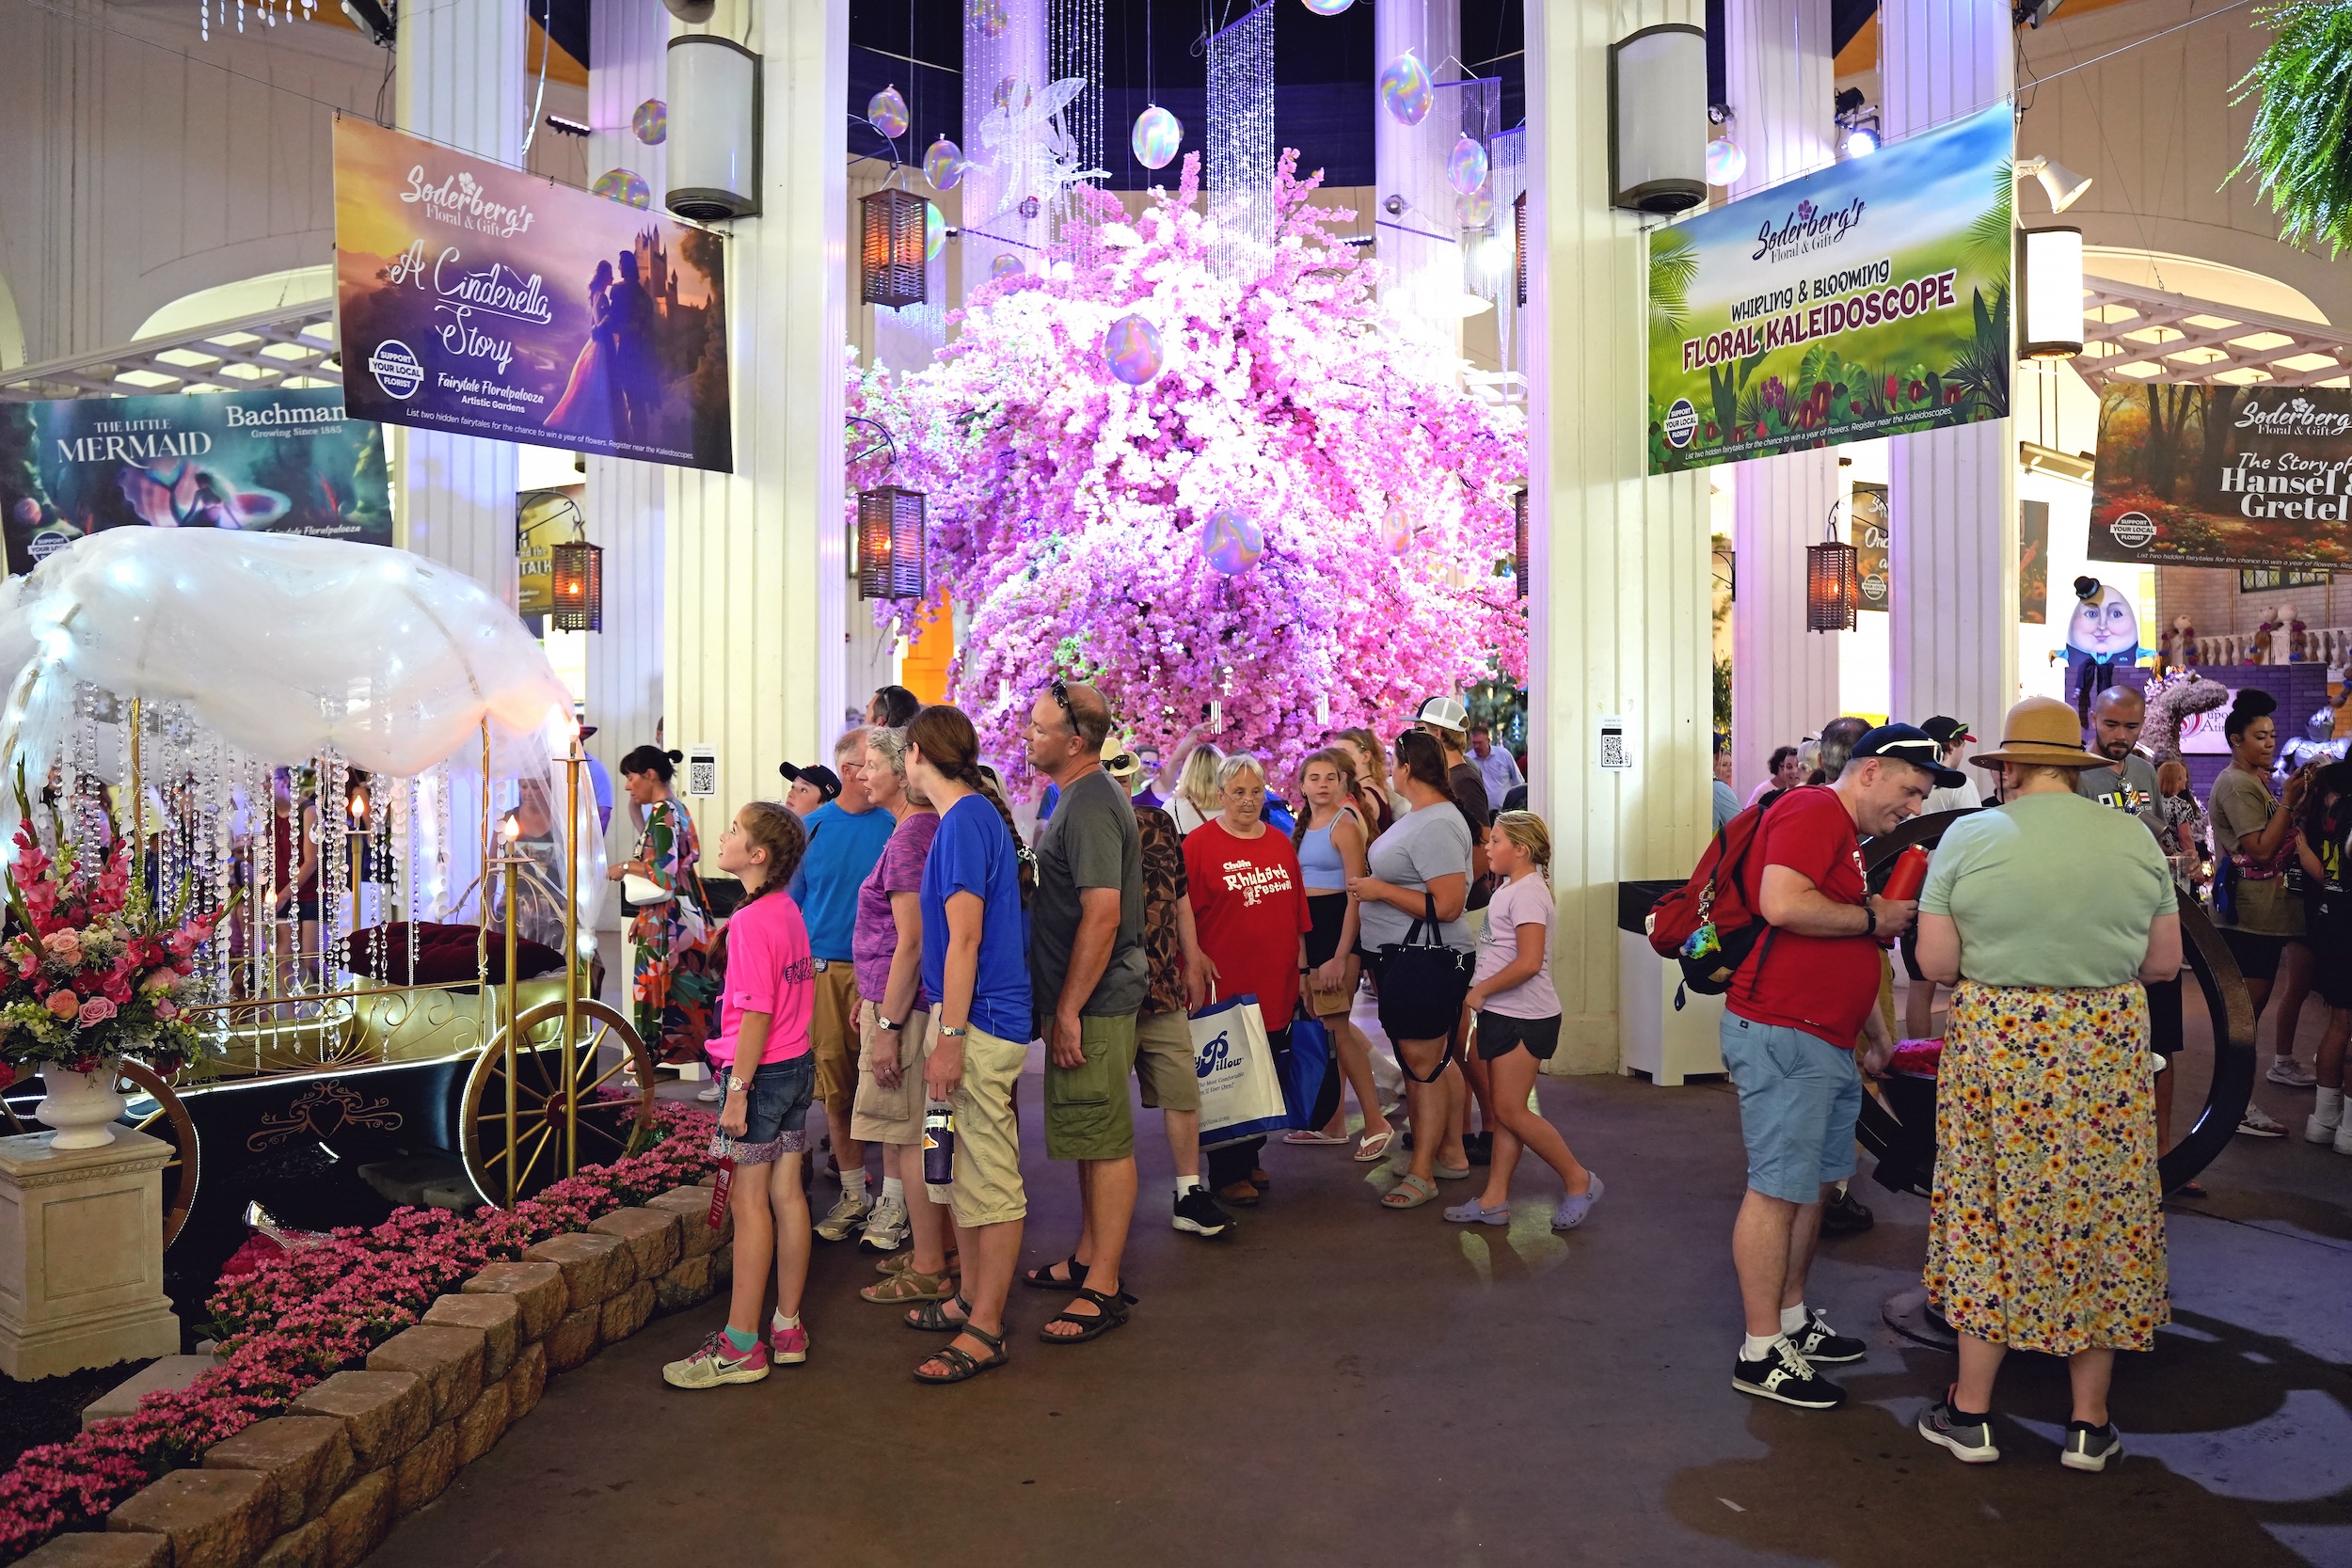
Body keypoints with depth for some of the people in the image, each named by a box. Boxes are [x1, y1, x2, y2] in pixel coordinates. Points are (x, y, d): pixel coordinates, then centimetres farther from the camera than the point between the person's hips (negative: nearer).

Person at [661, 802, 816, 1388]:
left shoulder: (750, 921, -18)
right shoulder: (789, 911, 9)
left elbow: (757, 1012, -21)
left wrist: (738, 1090, -18)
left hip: (762, 1071, -9)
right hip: (798, 1064, 9)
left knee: (749, 1202, -2)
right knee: (786, 1193, 12)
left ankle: (741, 1346, 6)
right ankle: (787, 1330, 20)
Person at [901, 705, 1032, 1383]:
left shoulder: (964, 822, -15)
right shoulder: (980, 815, 15)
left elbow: (965, 938, -20)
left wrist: (949, 1036, -20)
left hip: (977, 1021, -10)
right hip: (976, 1018, 10)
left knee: (990, 1179, -2)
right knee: (964, 1170, 19)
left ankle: (986, 1329, 6)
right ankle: (972, 1298, 31)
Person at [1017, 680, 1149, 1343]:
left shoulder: (1090, 806, -19)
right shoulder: (1081, 797, 14)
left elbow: (1103, 915, -25)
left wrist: (1069, 1010, -21)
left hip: (1094, 1000, -10)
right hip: (1082, 997, 10)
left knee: (1105, 1141, -3)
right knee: (1092, 1136, 18)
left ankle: (1103, 1289, 5)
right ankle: (1088, 1257, 31)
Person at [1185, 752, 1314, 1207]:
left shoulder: (1281, 845, 11)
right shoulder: (1200, 843, -6)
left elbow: (1297, 913, 15)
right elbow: (1181, 913, -9)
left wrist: (1301, 968, 15)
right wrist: (1196, 959, -13)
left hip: (1276, 986, 6)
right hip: (1224, 986, -6)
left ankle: (1249, 1158, 30)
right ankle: (1228, 1174, 14)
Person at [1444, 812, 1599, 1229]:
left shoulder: (1527, 892, -17)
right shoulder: (1509, 889, 13)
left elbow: (1529, 962, -25)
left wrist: (1480, 990, -17)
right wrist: (1481, 992, 10)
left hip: (1523, 1018, -10)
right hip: (1503, 1014, 10)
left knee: (1511, 1111, -5)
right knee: (1506, 1111, 11)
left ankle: (1579, 1181, 9)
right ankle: (1494, 1200, 15)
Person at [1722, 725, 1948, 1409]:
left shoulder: (1846, 834, 23)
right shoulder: (1813, 811, -10)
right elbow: (1782, 904, -26)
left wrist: (1880, 1036, 28)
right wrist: (1872, 918, -12)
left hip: (1825, 1042, 11)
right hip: (1781, 1034, -11)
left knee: (1813, 1184, 16)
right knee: (1778, 1189, -6)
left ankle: (1793, 1320, 28)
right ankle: (1761, 1352, 1)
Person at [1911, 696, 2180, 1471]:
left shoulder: (1969, 837, -6)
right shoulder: (2136, 840, 2)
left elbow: (1934, 961, -9)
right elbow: (2165, 962, 7)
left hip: (1996, 1048, -2)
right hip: (2108, 1050, 2)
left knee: (1993, 1215, 8)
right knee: (2099, 1217, 12)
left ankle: (1970, 1412, 18)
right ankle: (2089, 1424, 21)